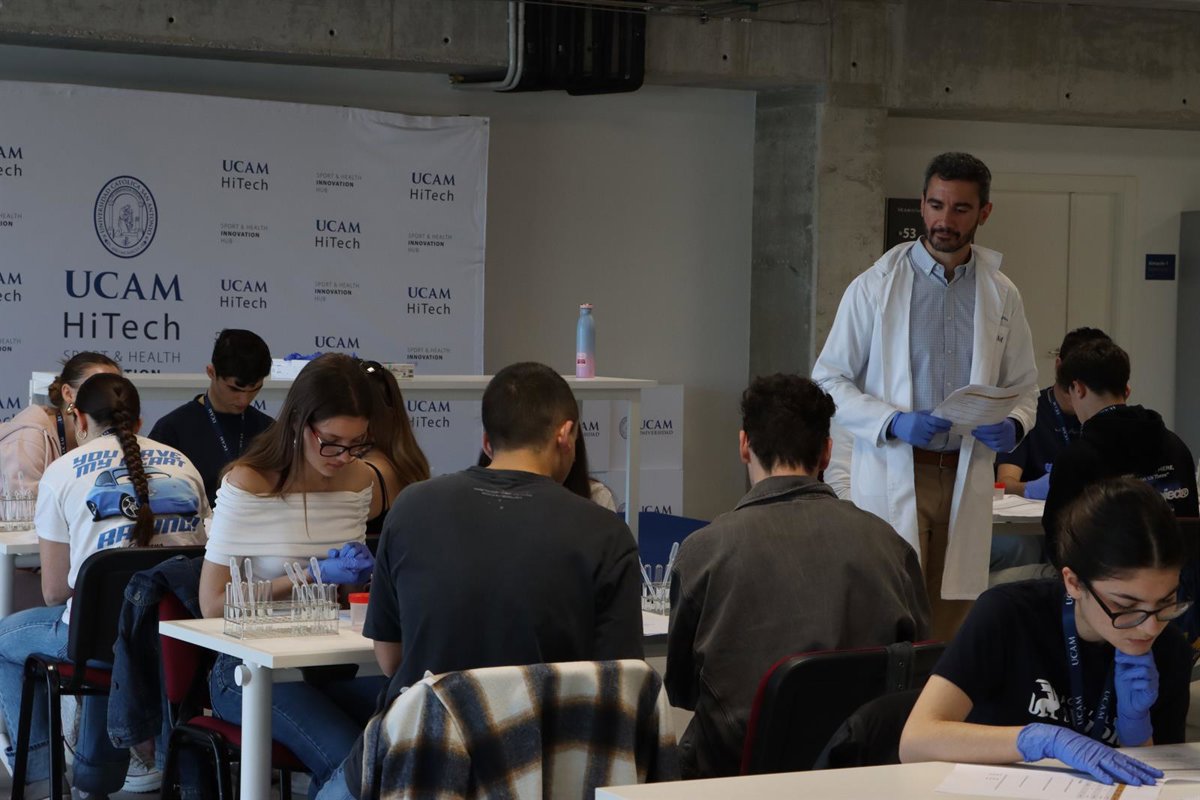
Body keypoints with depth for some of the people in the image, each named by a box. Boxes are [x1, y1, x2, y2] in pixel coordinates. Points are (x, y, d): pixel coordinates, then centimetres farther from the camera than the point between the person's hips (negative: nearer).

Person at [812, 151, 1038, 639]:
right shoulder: (875, 288, 0)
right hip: (892, 476, -3)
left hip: (966, 479, 3)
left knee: (951, 626, 4)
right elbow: (829, 380, 1)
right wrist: (893, 423, -15)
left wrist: (1013, 426, -7)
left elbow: (1023, 389, 16)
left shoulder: (1001, 296, 9)